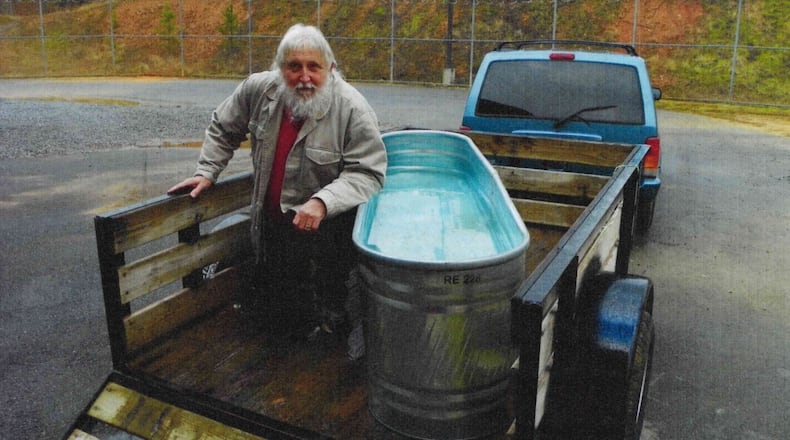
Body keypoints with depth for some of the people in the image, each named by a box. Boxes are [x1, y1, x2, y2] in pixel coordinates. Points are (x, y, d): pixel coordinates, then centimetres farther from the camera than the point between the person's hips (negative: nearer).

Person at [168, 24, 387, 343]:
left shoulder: (353, 109, -19)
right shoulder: (260, 89, -5)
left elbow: (366, 173, -22)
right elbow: (223, 129, 13)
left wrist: (322, 202, -35)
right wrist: (206, 172, 6)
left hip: (324, 229, -4)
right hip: (270, 225, 5)